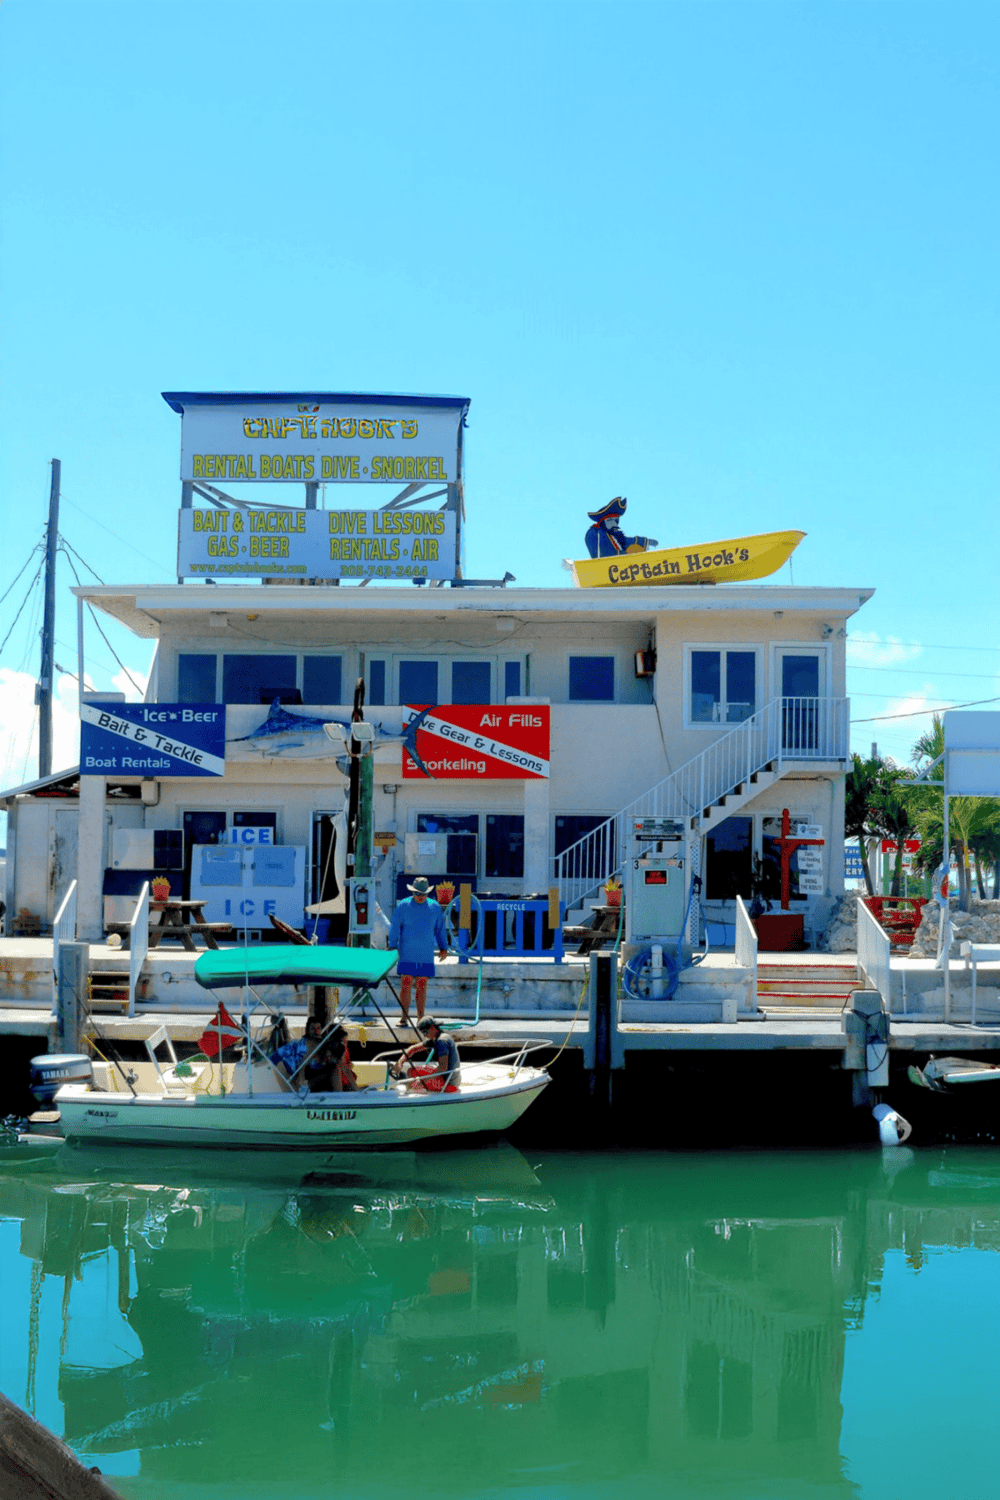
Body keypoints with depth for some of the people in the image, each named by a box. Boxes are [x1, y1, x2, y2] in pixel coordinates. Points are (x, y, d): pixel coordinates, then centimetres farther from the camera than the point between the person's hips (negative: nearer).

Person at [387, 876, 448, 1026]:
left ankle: (421, 1018, 10)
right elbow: (394, 928, 1)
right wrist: (392, 947, -4)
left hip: (426, 956, 2)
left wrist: (443, 948, 13)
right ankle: (405, 1017, 1)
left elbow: (440, 929, 17)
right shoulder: (403, 906, 0)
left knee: (422, 986, 4)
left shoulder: (434, 907, 8)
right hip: (407, 955, -2)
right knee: (406, 984, -4)